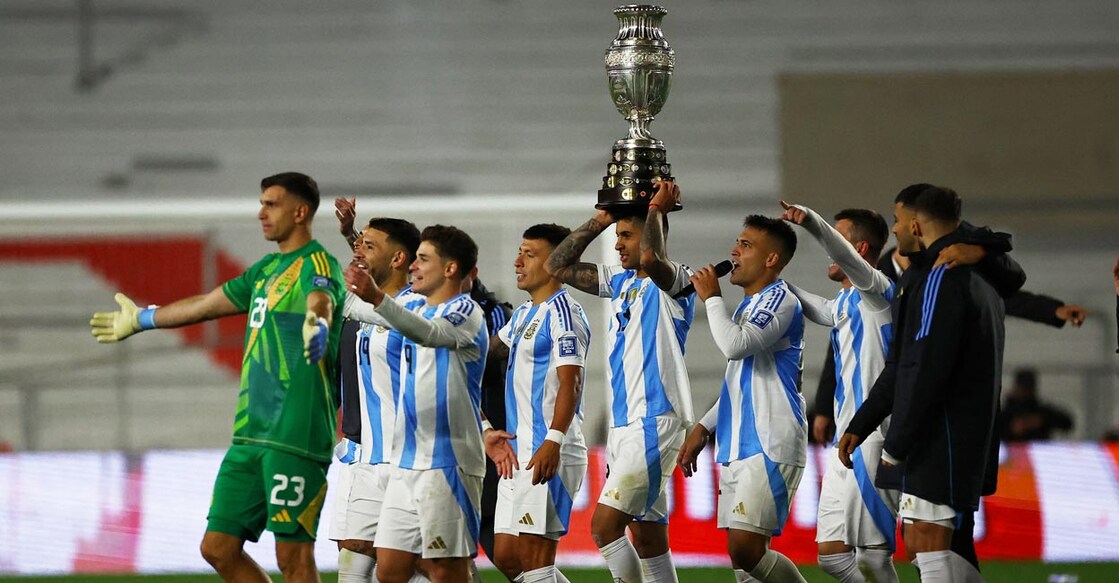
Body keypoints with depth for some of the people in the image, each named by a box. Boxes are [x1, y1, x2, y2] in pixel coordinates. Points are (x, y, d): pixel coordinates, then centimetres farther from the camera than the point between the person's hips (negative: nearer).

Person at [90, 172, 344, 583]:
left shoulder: (316, 264, -7)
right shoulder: (268, 268, 20)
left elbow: (321, 301, -31)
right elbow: (207, 304, 36)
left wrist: (317, 324, -56)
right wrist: (141, 320, 49)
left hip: (296, 436, -9)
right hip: (251, 434, 9)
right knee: (219, 548, 7)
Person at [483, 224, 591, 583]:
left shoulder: (562, 311, -9)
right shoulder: (522, 314, 19)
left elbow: (570, 382, -19)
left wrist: (553, 441, -28)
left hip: (549, 457, -10)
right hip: (518, 455, 10)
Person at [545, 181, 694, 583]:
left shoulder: (674, 282, -7)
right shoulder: (621, 282, 16)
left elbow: (649, 258, -30)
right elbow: (558, 267, 19)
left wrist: (657, 208, -15)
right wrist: (599, 221, 13)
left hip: (654, 424, -9)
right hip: (622, 425, 9)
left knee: (605, 524, -16)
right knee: (646, 535, 8)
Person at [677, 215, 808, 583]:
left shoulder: (780, 301, -8)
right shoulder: (748, 306, 22)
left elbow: (735, 345, -24)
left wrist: (712, 297, -10)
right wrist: (703, 428, 26)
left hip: (770, 447, -10)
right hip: (738, 448, 10)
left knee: (745, 549, -18)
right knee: (744, 553, 5)